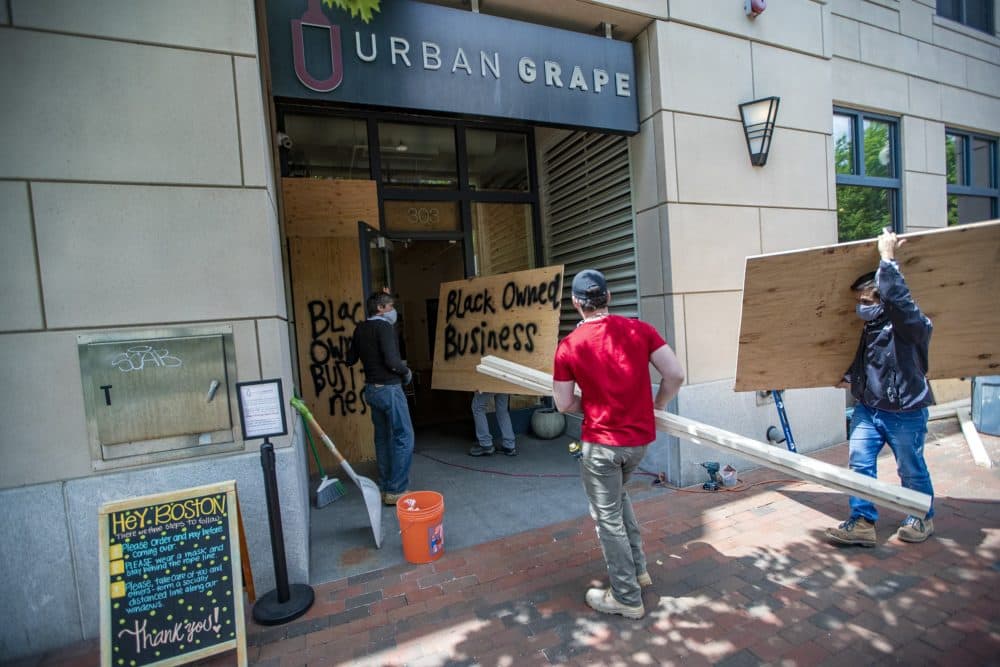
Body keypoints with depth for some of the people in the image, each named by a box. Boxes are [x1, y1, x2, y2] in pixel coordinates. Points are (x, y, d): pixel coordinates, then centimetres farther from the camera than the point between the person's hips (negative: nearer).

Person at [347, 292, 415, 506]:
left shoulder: (360, 329, 7)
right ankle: (396, 491, 3)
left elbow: (350, 360, 14)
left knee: (382, 438, 16)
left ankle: (385, 488, 24)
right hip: (389, 389, -8)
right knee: (403, 438, 0)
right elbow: (392, 361, -24)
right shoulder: (384, 326, -16)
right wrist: (406, 372, -6)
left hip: (371, 389, 8)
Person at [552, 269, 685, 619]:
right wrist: (657, 405, 10)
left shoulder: (569, 345, -12)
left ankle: (627, 598, 29)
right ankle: (638, 568, 41)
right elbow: (675, 374, -7)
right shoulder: (638, 329, -5)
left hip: (601, 442, -5)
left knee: (608, 518, 13)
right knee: (617, 494, 31)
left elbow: (564, 404, -7)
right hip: (640, 437, 5)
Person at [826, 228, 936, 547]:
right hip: (868, 407, 6)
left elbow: (895, 296, -39)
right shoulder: (871, 325, 3)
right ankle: (862, 522, 9)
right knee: (859, 462, 2)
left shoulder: (913, 325, -19)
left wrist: (887, 256, -31)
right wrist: (850, 377, 6)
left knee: (911, 469, 13)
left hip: (905, 412, -6)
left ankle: (923, 518, 37)